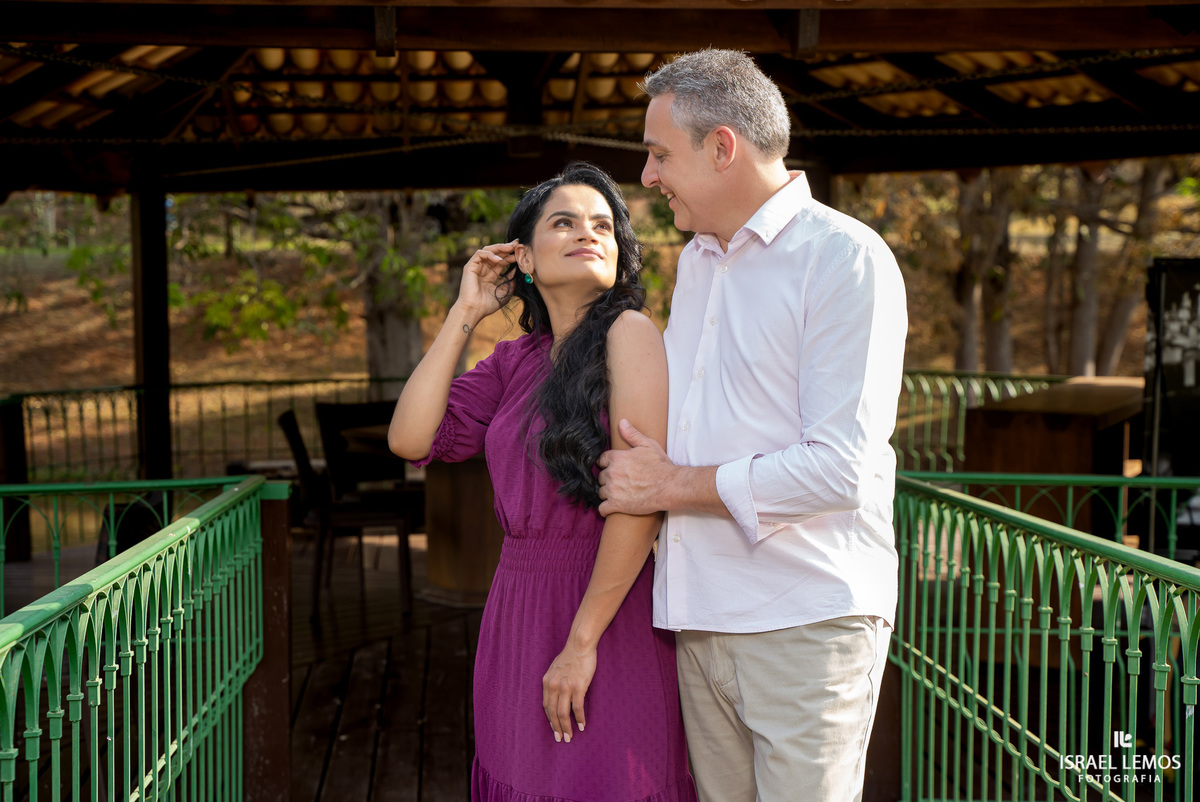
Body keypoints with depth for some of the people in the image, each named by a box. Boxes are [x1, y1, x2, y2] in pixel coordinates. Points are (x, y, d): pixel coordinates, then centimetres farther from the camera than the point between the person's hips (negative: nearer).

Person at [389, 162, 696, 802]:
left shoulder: (629, 332, -10)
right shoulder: (514, 362, 9)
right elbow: (410, 438, 0)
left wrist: (583, 640, -16)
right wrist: (465, 313, 1)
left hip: (609, 609, -6)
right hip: (517, 608, 6)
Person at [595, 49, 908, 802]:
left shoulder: (844, 257, -9)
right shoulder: (694, 261, 17)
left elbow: (840, 470, -18)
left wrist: (675, 485, -10)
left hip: (806, 624, -7)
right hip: (702, 618, 7)